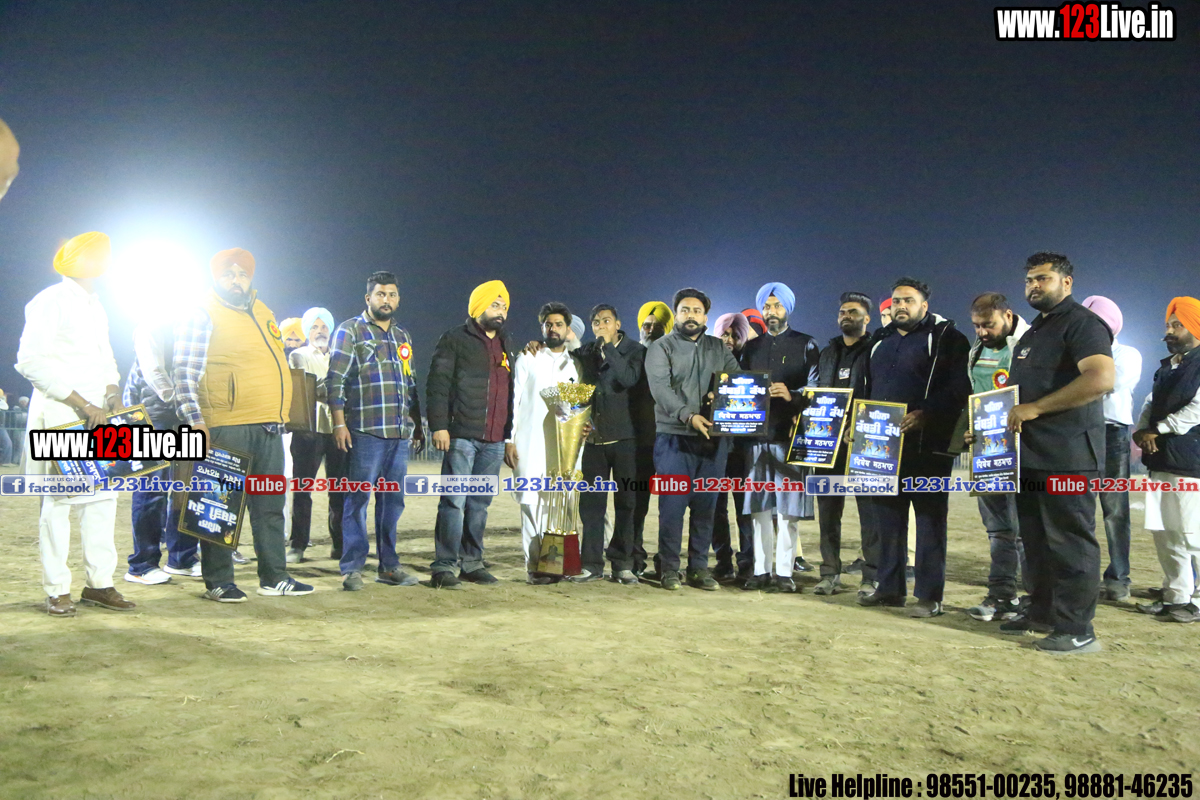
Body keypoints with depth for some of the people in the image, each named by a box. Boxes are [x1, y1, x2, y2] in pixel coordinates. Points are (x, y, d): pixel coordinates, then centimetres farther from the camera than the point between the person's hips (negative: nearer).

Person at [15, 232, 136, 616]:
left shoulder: (95, 305, 19)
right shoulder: (50, 301, -5)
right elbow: (31, 361, -14)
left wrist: (111, 389, 4)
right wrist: (82, 404, -16)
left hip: (97, 414, 8)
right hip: (60, 413, -7)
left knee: (103, 495, 5)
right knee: (58, 500, -4)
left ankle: (99, 583, 12)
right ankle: (57, 591, 4)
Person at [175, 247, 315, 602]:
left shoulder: (262, 311, 17)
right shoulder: (202, 316, -4)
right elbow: (184, 374, -8)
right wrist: (195, 421, -18)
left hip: (269, 427, 7)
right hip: (225, 429, -7)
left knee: (270, 505, 11)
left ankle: (274, 578, 20)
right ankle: (218, 581, 12)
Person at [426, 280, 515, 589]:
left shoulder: (506, 346, 20)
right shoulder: (455, 339, 1)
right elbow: (437, 384, -5)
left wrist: (510, 434, 19)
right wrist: (439, 426, -14)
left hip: (494, 441, 6)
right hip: (461, 436, -6)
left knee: (479, 504, 9)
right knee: (454, 502, -6)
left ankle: (472, 563, 16)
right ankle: (444, 567, 0)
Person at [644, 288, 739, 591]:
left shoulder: (718, 348, 17)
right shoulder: (661, 348, 3)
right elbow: (661, 389, -11)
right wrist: (688, 415, -24)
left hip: (713, 438, 4)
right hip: (674, 437, -4)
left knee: (706, 506, 7)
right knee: (672, 504, -3)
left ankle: (699, 568, 16)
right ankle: (668, 568, 8)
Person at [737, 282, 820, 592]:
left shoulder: (806, 345, 7)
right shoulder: (751, 347, 18)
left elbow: (816, 389, -2)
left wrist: (791, 395, -19)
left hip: (789, 435, -3)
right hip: (757, 435, 4)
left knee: (786, 508, -3)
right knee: (759, 508, 4)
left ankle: (784, 572, 3)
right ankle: (761, 570, 11)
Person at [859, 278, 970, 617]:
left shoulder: (946, 337, -1)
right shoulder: (880, 341, 20)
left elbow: (959, 388, -11)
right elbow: (868, 390, 25)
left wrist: (925, 414, -24)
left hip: (927, 444, -6)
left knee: (930, 517, -1)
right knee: (887, 516, 10)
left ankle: (930, 595, 5)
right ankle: (889, 587, 21)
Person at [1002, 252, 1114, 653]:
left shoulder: (1081, 323, -8)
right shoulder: (1033, 331, 20)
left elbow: (1102, 378, -24)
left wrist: (1035, 408, -23)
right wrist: (1009, 412, 12)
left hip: (1067, 455, -9)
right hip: (1030, 453, 9)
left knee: (1070, 541, -4)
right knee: (1037, 539, 15)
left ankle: (1077, 630, 2)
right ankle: (1041, 612, 26)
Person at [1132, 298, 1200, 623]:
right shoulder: (1166, 367, 19)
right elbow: (1150, 405, 19)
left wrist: (1158, 431, -11)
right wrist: (1141, 431, 0)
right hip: (1161, 462, 9)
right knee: (1164, 533, 11)